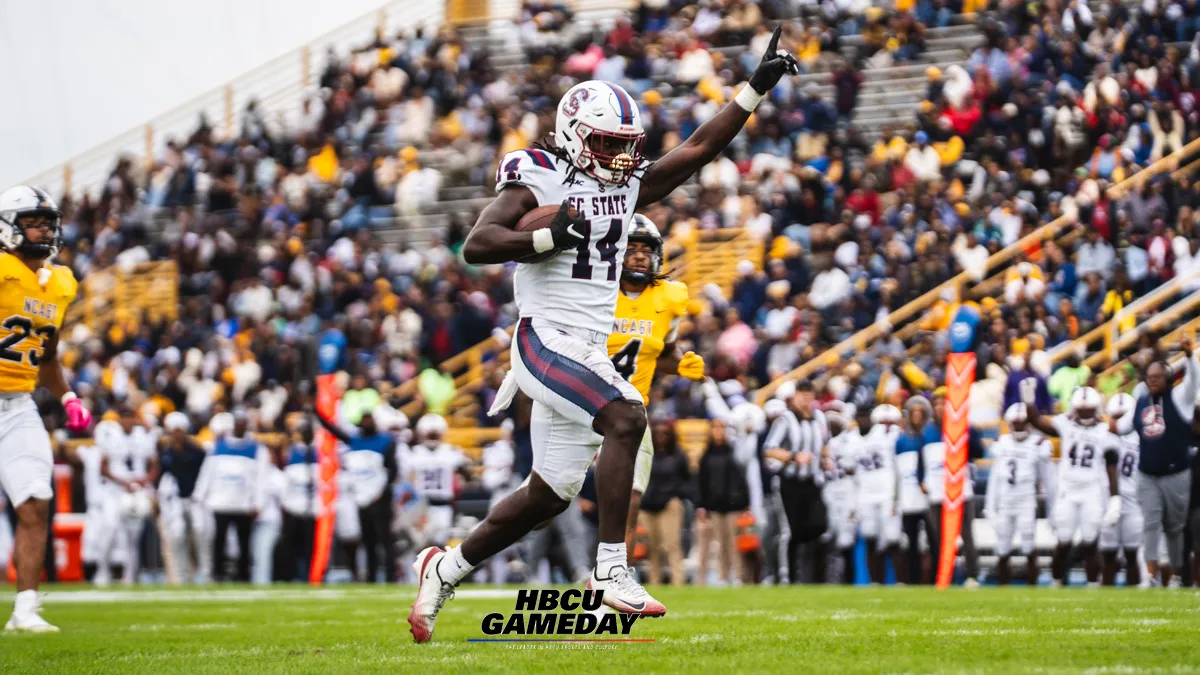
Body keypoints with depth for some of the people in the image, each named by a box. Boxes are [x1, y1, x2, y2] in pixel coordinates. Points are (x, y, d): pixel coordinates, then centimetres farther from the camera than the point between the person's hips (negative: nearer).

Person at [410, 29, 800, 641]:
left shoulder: (627, 186, 14)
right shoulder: (538, 180, -6)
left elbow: (699, 148, 13)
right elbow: (477, 244, -15)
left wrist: (757, 86, 8)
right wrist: (549, 237, -24)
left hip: (589, 351, 8)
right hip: (546, 339, -8)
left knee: (549, 496, 11)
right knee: (625, 418, -28)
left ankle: (446, 567, 26)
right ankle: (610, 569, -27)